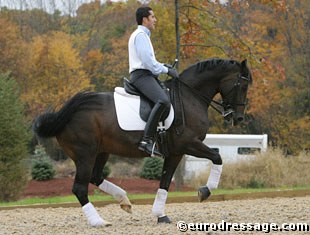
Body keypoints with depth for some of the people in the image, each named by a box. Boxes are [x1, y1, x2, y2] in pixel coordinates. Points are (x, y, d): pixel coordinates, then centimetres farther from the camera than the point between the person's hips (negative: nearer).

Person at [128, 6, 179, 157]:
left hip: (148, 75, 11)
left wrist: (164, 66, 14)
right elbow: (147, 60, -16)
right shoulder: (140, 35, -7)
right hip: (141, 75, -11)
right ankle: (147, 140, -40)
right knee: (163, 101, -32)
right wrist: (166, 70, -9)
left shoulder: (143, 35, 27)